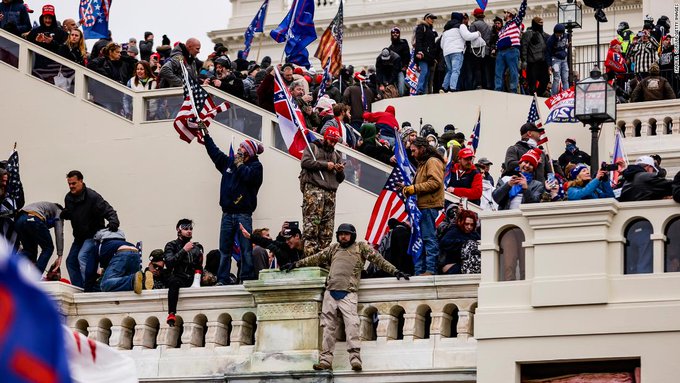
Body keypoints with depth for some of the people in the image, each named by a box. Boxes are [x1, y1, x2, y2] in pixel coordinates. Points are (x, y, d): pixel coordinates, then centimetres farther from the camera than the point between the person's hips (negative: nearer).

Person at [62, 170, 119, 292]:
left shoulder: (92, 197, -20)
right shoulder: (69, 198, 3)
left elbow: (108, 211, -24)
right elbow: (68, 214, 20)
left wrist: (113, 222, -45)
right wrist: (63, 214, -5)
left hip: (93, 235, -9)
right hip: (79, 237, 9)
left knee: (82, 257, -27)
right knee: (71, 261, 9)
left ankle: (88, 289, -26)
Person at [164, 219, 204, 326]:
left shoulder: (197, 247, 22)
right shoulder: (171, 246, 10)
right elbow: (169, 263, -8)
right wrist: (184, 250, -11)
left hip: (192, 280, 3)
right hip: (178, 277, -3)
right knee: (174, 281, -39)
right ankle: (171, 314, -47)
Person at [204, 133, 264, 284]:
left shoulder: (255, 166, 2)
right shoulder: (229, 162, 17)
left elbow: (249, 176, -18)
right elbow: (214, 152, 26)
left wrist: (240, 165, -2)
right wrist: (206, 135, 29)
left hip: (243, 213, -5)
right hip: (227, 213, 5)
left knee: (246, 249, -7)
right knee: (224, 249, 2)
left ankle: (247, 279, -7)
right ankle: (222, 280, 1)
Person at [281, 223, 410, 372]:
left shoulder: (361, 247, 11)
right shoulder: (333, 248, 22)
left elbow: (378, 259, 6)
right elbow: (316, 258, 27)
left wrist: (394, 271, -1)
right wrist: (296, 264, 29)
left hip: (348, 294, -4)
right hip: (330, 293, 4)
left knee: (352, 323, -19)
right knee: (328, 326, 1)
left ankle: (355, 358, -24)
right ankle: (326, 360, 1)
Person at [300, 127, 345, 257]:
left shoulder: (337, 155, 29)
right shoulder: (312, 147, 14)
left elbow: (340, 179, 27)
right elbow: (305, 162, -4)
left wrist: (340, 171, 4)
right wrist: (325, 165, -4)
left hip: (330, 192, 6)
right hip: (313, 189, -6)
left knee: (327, 230, -3)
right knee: (311, 226, -17)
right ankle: (310, 255, -23)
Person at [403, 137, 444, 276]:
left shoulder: (433, 162, -6)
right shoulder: (423, 163, 26)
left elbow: (435, 182, -19)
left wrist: (415, 188, -15)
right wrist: (409, 189, 10)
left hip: (429, 206, -11)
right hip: (422, 207, 11)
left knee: (429, 238, -11)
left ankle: (431, 270, -12)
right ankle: (419, 271, 11)